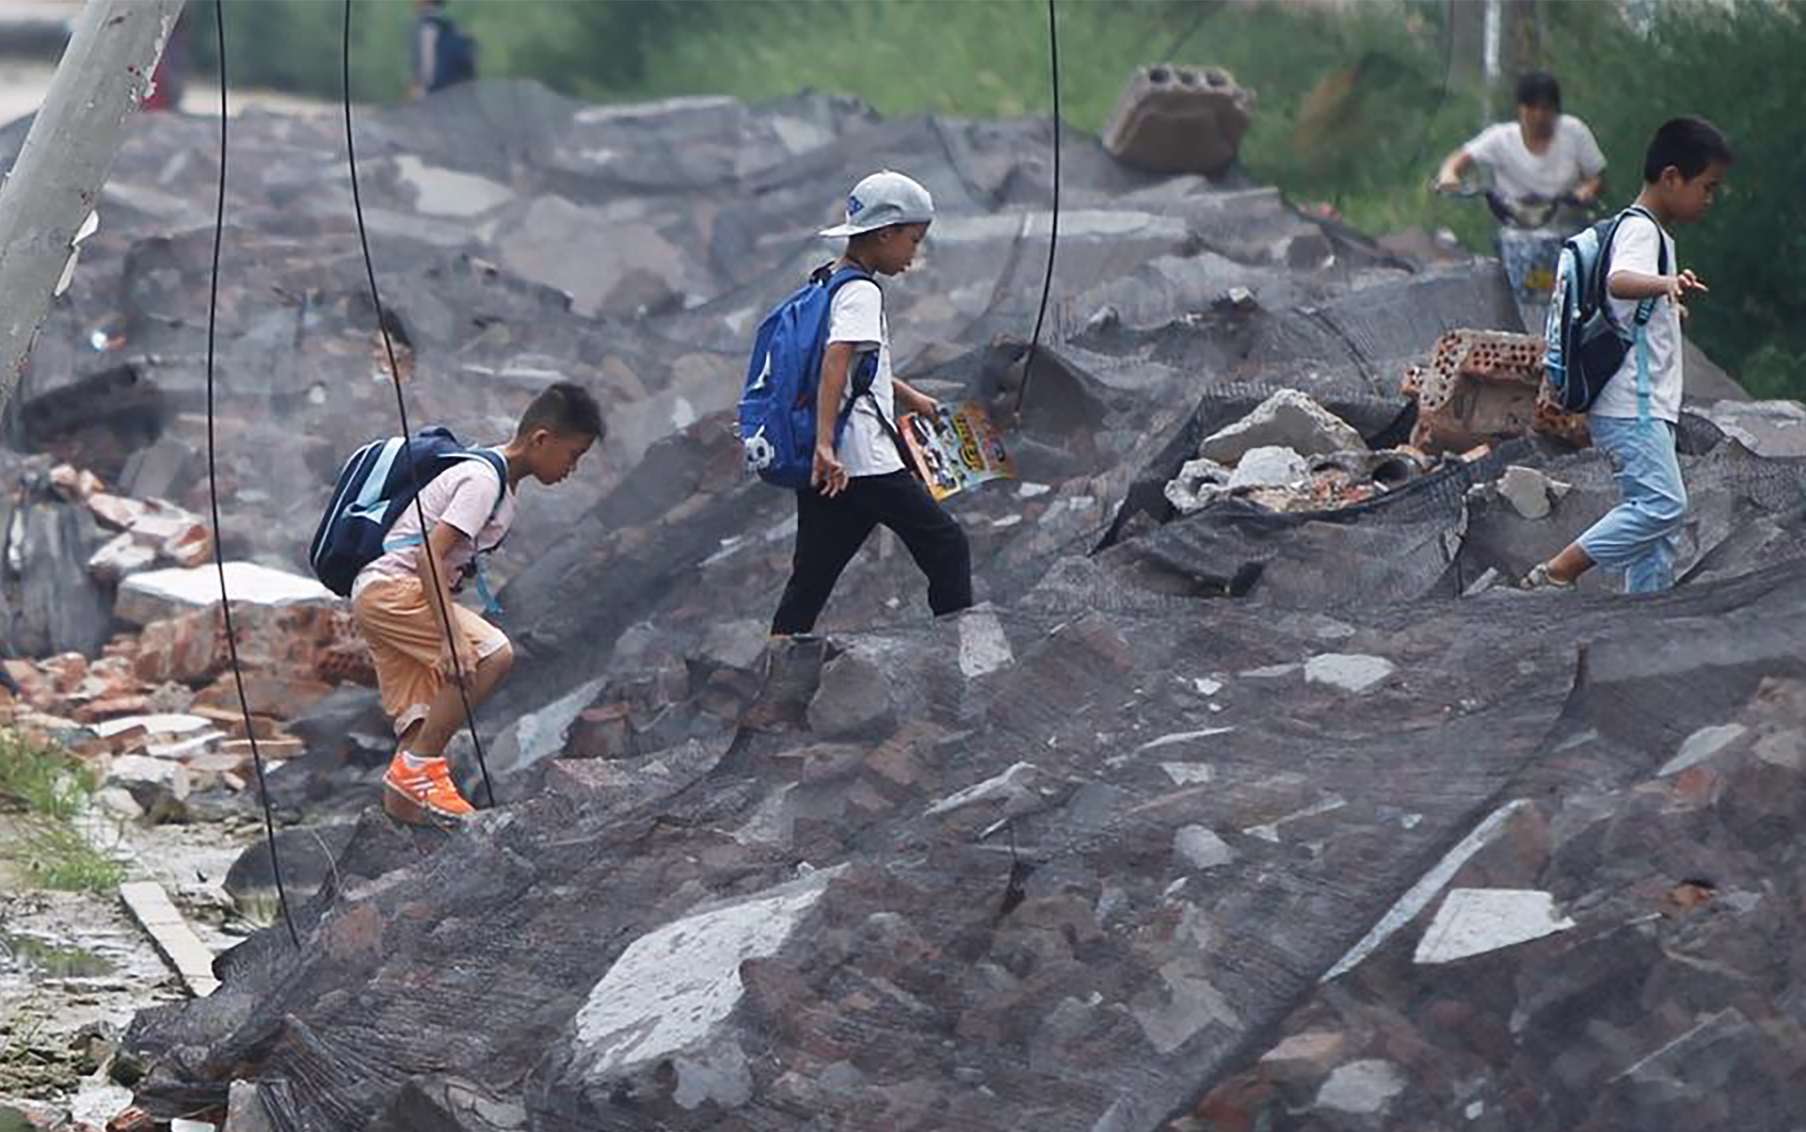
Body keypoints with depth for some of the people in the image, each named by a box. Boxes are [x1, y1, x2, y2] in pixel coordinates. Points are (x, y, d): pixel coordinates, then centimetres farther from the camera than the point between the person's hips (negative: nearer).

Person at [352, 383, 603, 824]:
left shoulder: (499, 485, 18)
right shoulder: (483, 481, -14)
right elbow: (429, 554, -24)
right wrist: (451, 636, -32)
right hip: (390, 585, -10)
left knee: (421, 722, 3)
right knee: (492, 653, -24)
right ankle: (422, 765, -19)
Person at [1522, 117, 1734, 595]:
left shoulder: (1654, 232, 21)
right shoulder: (1639, 230, -12)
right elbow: (1618, 281, -35)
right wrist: (1664, 283, -54)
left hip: (1647, 409, 11)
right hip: (1631, 407, -11)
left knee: (1657, 511, 7)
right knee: (1663, 504, -19)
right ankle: (1554, 575, -16)